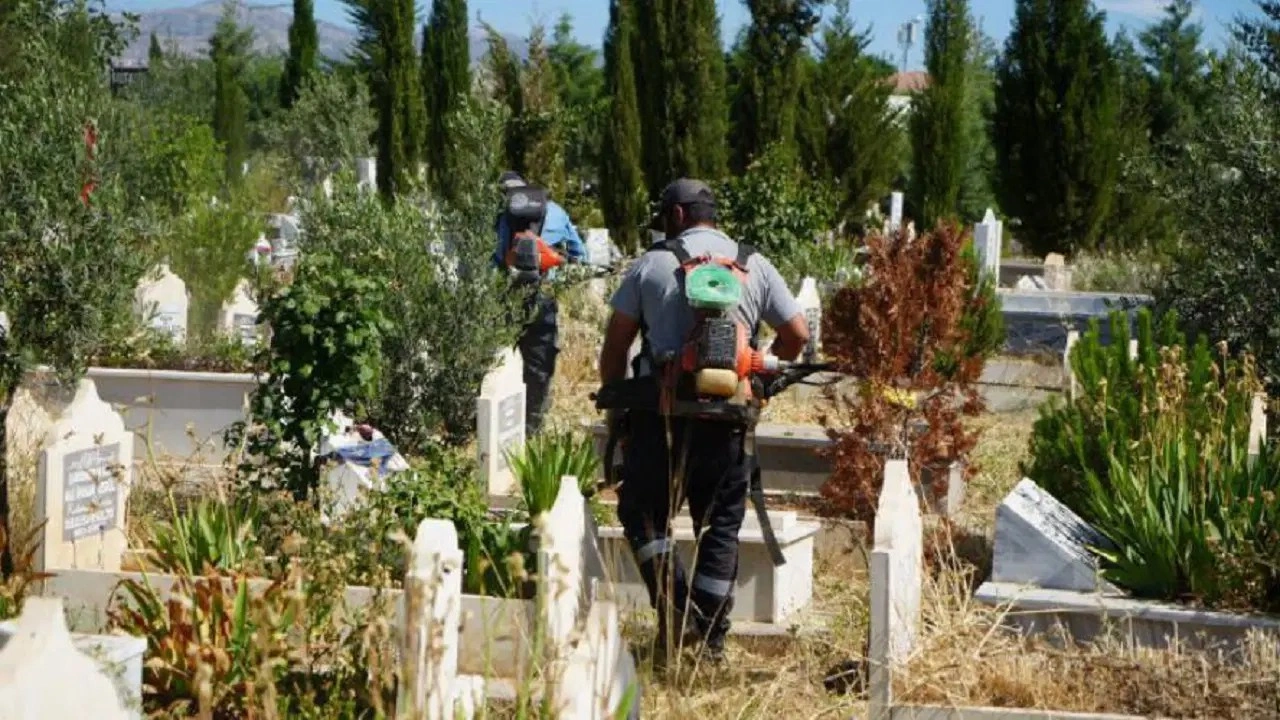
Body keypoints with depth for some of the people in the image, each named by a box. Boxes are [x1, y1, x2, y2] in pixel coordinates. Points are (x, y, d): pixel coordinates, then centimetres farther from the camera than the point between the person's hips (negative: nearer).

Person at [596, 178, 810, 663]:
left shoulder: (651, 265, 2)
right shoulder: (755, 265, 9)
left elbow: (615, 345, 2)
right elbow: (797, 335, 8)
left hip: (661, 411, -2)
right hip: (728, 417, 2)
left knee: (642, 512, 13)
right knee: (721, 523, 12)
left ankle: (675, 606, -5)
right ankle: (712, 637, 11)